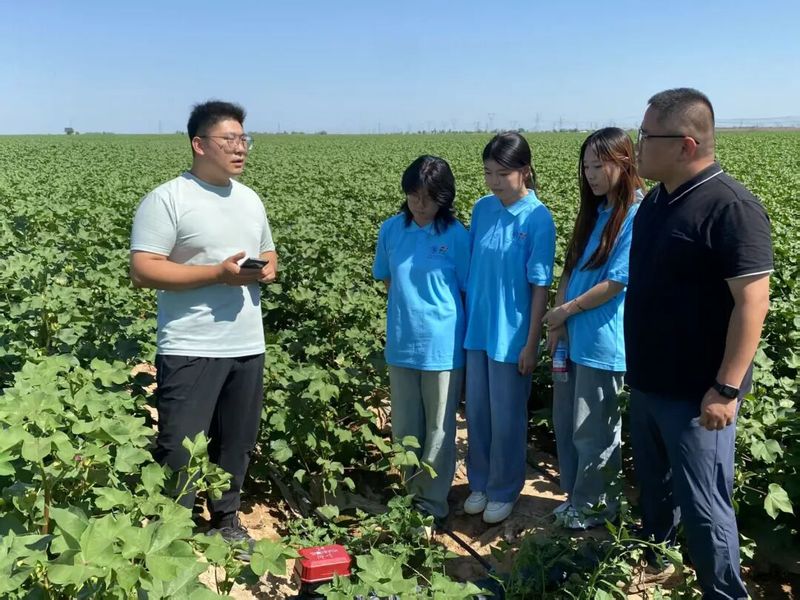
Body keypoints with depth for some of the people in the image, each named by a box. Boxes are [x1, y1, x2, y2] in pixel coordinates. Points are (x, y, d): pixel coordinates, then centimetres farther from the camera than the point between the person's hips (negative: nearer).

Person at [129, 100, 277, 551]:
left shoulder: (250, 199, 12)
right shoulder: (167, 199, -10)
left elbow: (268, 254, 23)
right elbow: (143, 271, -16)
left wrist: (268, 271, -2)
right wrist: (218, 272, -21)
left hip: (247, 347, 7)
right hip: (190, 350, -6)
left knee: (238, 443, 16)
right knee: (179, 448, -3)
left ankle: (226, 520, 35)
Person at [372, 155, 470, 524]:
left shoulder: (456, 236, -10)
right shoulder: (391, 229, 0)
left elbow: (469, 290, -2)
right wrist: (408, 306, 3)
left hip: (442, 345, -3)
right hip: (401, 342, 4)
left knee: (439, 428, 8)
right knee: (404, 425, 15)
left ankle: (433, 503, 23)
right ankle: (410, 493, 32)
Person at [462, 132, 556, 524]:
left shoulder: (538, 219, -13)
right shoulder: (482, 209, 1)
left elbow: (540, 286, -11)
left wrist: (531, 344, -10)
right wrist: (463, 319, 8)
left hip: (511, 335, -5)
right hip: (477, 329, 5)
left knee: (506, 418, 9)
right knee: (476, 413, 15)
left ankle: (504, 490, 27)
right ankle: (479, 483, 33)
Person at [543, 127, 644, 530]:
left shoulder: (637, 216, -13)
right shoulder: (594, 212, 11)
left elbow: (617, 283, -17)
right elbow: (570, 269, 10)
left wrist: (566, 311, -8)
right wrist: (557, 321, -1)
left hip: (602, 342, -8)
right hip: (572, 336, 8)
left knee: (593, 431, 5)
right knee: (564, 422, 16)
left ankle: (595, 505, 25)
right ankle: (576, 495, 33)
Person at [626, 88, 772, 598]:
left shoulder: (730, 207, -19)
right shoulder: (657, 200, 7)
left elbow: (753, 300, -22)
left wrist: (726, 389, -23)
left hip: (697, 392, -8)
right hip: (649, 382, 9)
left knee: (702, 504, 2)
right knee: (654, 486, 24)